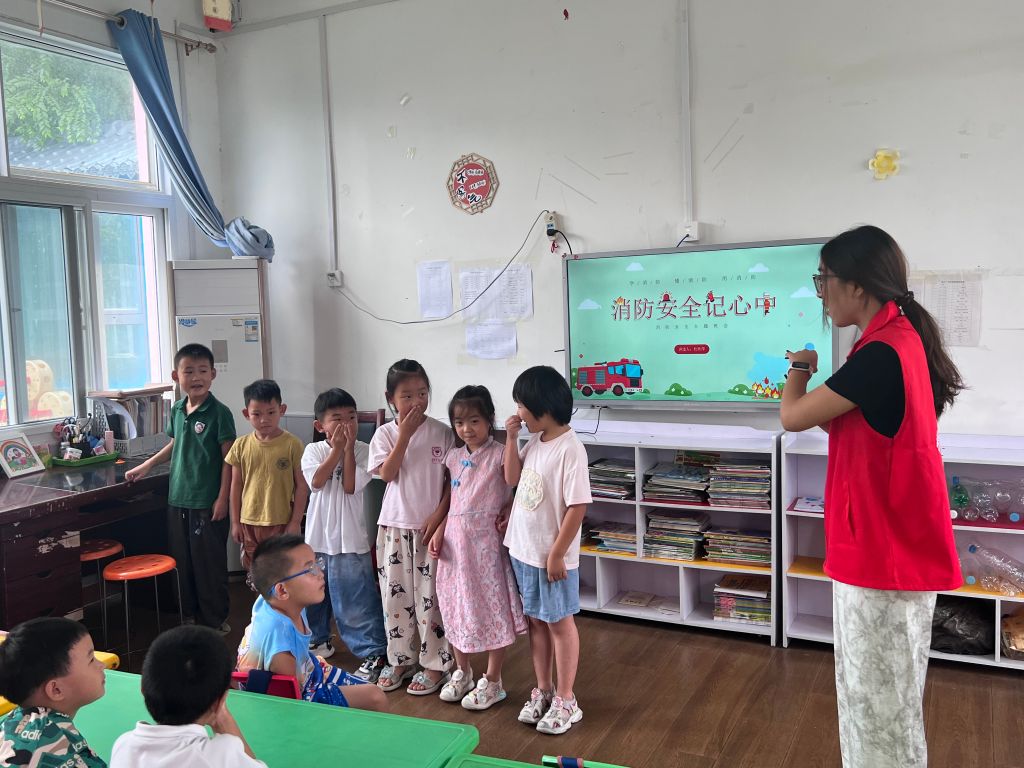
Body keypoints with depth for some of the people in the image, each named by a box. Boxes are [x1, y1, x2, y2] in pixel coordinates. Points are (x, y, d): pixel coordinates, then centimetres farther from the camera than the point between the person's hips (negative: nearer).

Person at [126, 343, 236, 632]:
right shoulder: (177, 410, 7)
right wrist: (145, 466, 22)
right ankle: (189, 613, 28)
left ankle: (215, 619, 15)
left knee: (208, 562, 2)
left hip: (207, 502, -6)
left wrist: (223, 498, -13)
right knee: (181, 560, 14)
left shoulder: (219, 413, -12)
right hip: (178, 499, 6)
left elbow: (228, 458, -11)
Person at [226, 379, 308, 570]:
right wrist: (235, 522, 7)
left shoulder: (292, 444, -9)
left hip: (282, 523, -3)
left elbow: (301, 486, -6)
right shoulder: (241, 445, 0)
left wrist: (295, 522, -7)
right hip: (250, 523, 3)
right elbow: (236, 486, 7)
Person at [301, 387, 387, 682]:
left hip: (350, 539, -4)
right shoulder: (313, 450, 1)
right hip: (317, 537, 4)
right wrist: (337, 448, -16)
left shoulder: (362, 451, -6)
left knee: (358, 601, -2)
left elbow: (350, 486, -17)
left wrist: (348, 447, -15)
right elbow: (317, 481, -15)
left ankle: (374, 653, 7)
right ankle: (318, 640, 41)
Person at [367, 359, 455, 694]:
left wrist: (439, 515, -12)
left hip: (430, 526, -2)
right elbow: (387, 474, -12)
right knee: (396, 595, 10)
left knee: (430, 596, 3)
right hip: (394, 526, 2)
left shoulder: (441, 432, -4)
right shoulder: (385, 434, 1)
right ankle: (400, 659, 25)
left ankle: (435, 663, 16)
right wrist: (405, 434, -16)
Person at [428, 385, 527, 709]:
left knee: (491, 606, 2)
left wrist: (508, 510, -23)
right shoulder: (454, 457, 9)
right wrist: (438, 533, 5)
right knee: (456, 606, 14)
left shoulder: (500, 454, -9)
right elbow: (453, 501, 13)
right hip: (455, 539, 6)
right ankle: (462, 671, 32)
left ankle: (492, 682, 16)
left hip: (486, 539, -6)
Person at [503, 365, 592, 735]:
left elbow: (577, 506, -21)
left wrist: (557, 553, -18)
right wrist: (511, 439, -1)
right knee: (535, 620, 18)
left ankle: (565, 700, 22)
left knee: (559, 622, 7)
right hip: (523, 549, 8)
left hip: (552, 555, -8)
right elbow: (512, 478, 11)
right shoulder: (534, 441, 3)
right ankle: (543, 690, 33)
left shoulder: (570, 449, -22)